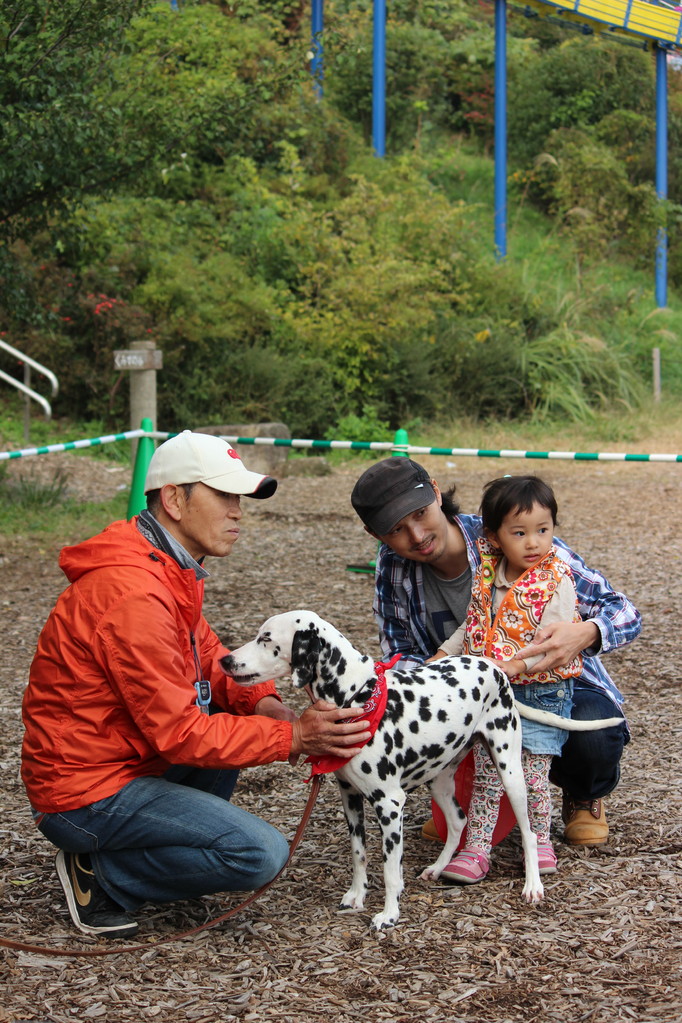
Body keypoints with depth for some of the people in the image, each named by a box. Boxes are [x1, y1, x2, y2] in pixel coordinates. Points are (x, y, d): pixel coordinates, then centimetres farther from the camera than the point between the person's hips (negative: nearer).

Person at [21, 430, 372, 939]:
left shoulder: (171, 570, 8)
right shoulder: (133, 594, -26)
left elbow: (210, 658, 14)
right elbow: (179, 732, -25)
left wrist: (262, 702, -7)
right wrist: (292, 737, -21)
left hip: (130, 759, 10)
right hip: (85, 797, -10)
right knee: (262, 853, -19)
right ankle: (100, 875, -4)